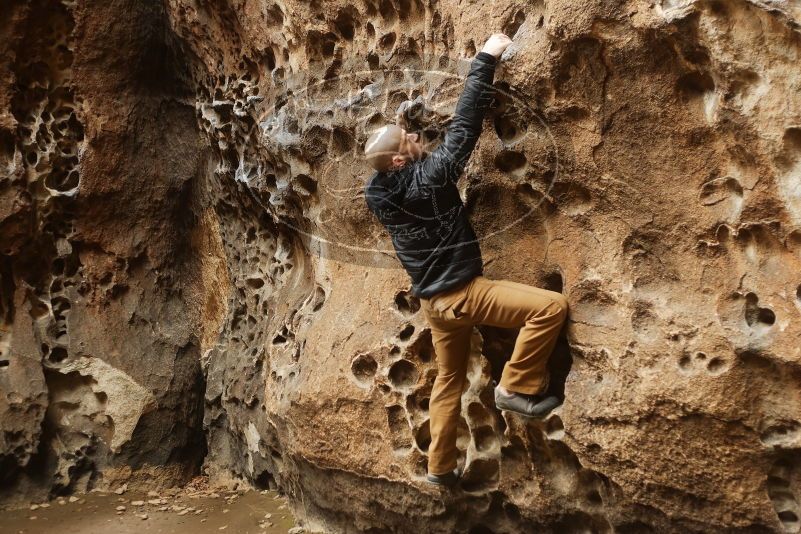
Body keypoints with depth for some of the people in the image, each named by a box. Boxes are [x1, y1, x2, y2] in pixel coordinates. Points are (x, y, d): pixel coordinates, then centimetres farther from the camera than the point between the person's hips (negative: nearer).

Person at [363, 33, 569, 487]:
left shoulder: (380, 194, 1)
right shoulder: (427, 177, -20)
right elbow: (464, 127, -18)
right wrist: (485, 61, -12)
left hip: (435, 299, 9)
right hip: (462, 293, -9)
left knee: (449, 381, 22)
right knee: (552, 305, -13)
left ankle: (440, 467, 34)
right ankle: (517, 386, -2)